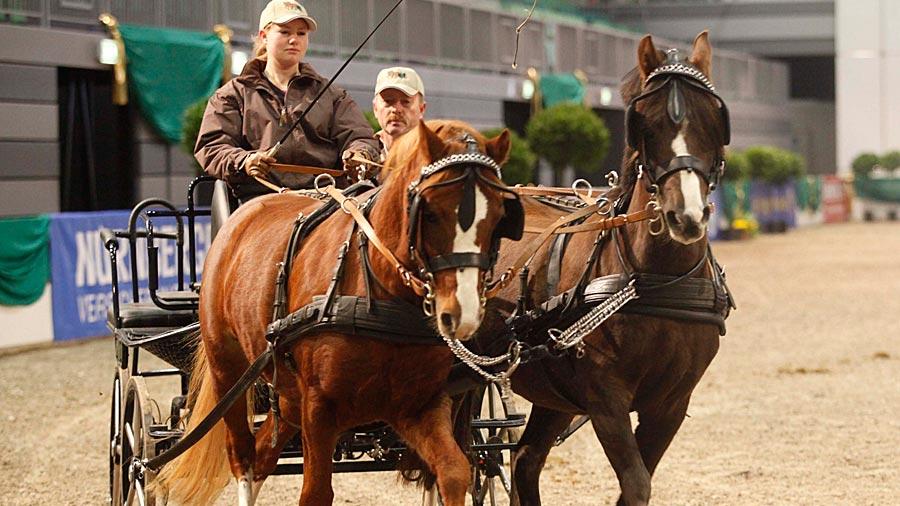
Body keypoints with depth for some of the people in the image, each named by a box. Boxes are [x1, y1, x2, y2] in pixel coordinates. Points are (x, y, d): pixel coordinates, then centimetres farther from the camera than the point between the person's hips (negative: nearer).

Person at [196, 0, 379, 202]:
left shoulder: (330, 94, 27)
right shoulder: (234, 94, 20)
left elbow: (359, 136, 15)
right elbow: (211, 148, 8)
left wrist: (357, 154, -11)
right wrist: (244, 162, -16)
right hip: (260, 197, -2)